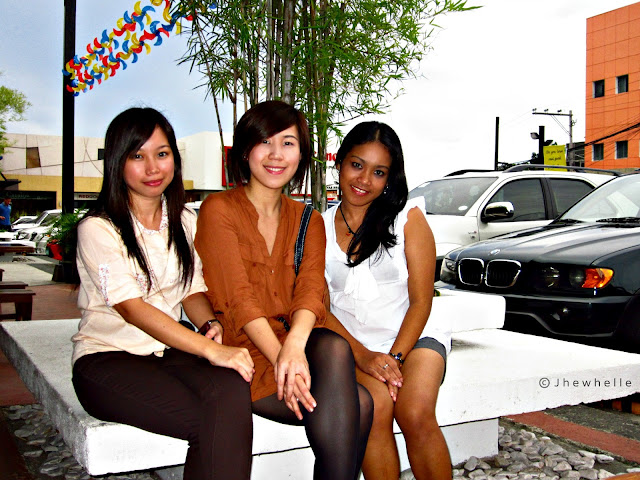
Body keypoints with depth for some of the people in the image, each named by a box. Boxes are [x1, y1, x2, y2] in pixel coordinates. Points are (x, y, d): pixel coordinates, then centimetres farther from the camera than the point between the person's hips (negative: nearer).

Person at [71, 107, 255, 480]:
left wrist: (212, 324, -13)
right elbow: (131, 307, -18)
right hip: (108, 358, -4)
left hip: (171, 351, 5)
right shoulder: (98, 228, -8)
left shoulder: (185, 221, 12)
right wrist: (212, 351, -29)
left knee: (232, 390, -29)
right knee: (209, 424, -29)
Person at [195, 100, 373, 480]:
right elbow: (238, 298, -10)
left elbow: (311, 291, -3)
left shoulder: (309, 221, 15)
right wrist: (280, 359, -25)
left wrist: (295, 343, -26)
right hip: (244, 352, -4)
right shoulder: (219, 210, 2)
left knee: (334, 348, -32)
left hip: (294, 343, 4)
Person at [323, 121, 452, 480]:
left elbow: (421, 301, -2)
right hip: (352, 342, 1)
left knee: (416, 414, -27)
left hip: (411, 335, 0)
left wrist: (396, 357, -15)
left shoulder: (408, 217, 1)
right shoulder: (320, 227, 5)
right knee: (376, 407, -29)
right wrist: (363, 356, -14)